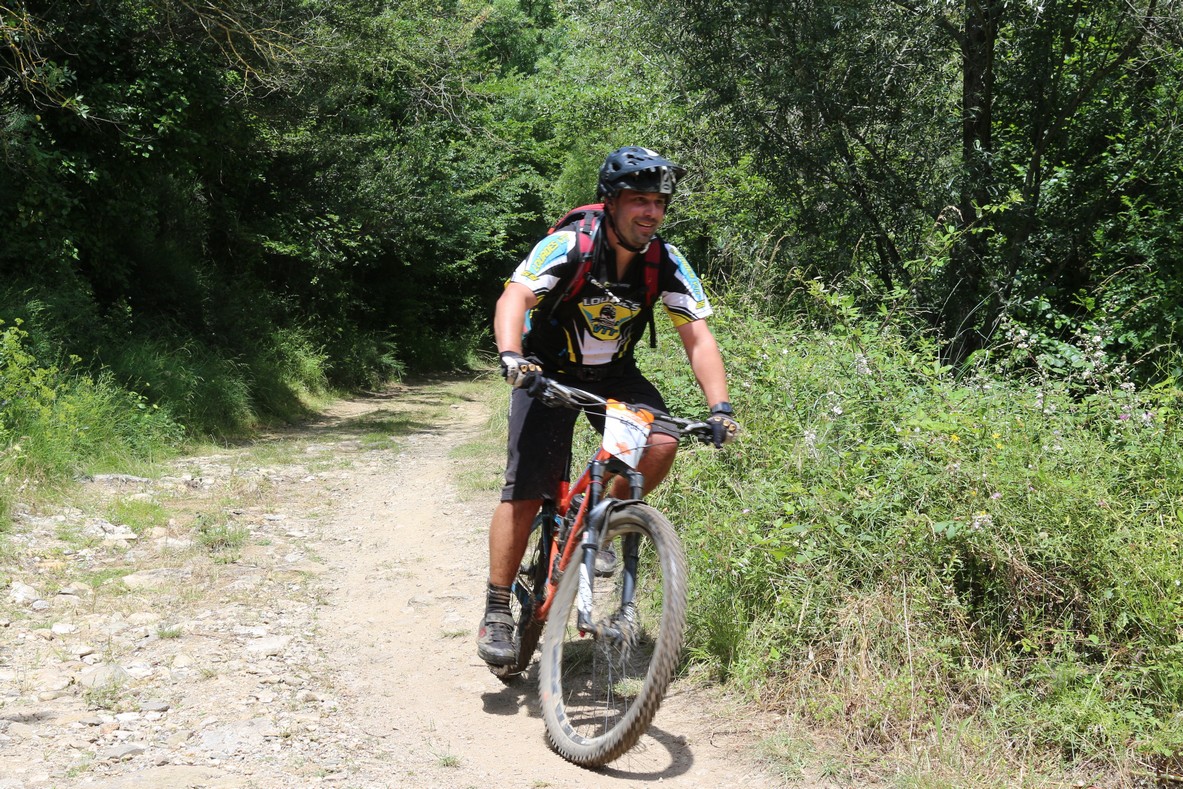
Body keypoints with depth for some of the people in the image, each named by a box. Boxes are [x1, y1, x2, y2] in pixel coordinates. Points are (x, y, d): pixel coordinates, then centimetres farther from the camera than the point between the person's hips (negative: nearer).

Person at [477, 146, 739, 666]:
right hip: (549, 372, -3)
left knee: (661, 442, -24)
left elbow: (697, 337, -15)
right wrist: (511, 356, -56)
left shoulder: (667, 264, -14)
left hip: (614, 375, 3)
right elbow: (514, 298, -36)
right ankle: (497, 613, 0)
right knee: (525, 493, -13)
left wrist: (720, 406, -28)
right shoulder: (568, 246, -24)